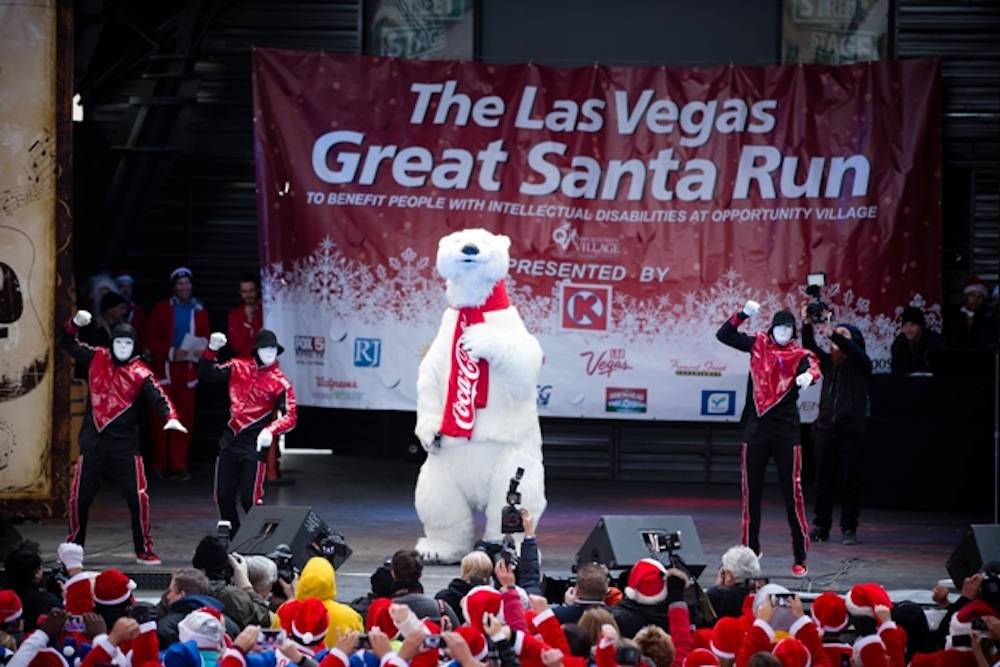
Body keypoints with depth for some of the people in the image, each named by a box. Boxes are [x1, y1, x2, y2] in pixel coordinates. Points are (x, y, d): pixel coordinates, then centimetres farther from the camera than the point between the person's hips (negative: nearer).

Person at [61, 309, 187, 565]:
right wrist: (75, 323, -9)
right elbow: (69, 344, 10)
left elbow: (158, 397, -16)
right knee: (79, 496, 8)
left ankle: (144, 551, 5)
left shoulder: (140, 372, -6)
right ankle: (74, 546, 25)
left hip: (125, 441, -2)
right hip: (93, 440, 2)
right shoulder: (97, 358, 3)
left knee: (138, 497, -6)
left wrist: (170, 417, -35)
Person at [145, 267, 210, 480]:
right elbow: (151, 339, 0)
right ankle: (160, 464, 2)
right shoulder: (161, 310, 5)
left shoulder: (199, 311, 13)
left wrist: (202, 350, -8)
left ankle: (179, 464, 6)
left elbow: (207, 339, 15)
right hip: (165, 369, -2)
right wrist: (170, 352, -15)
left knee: (185, 418, 0)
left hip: (188, 370, 2)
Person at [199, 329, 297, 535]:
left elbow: (290, 416, -13)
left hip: (255, 445, -5)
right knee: (223, 497, 10)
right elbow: (206, 373, 12)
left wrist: (270, 431, -31)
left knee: (249, 499, -11)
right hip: (230, 440, 5)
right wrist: (211, 350, -6)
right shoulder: (239, 368, 7)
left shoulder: (280, 383, -6)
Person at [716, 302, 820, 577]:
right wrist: (744, 314, -6)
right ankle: (751, 550, 18)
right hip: (756, 429, 3)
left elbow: (812, 367, -22)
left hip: (786, 431, -3)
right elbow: (723, 335, 7)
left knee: (792, 494, -5)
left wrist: (809, 375, -45)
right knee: (751, 492, 8)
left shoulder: (799, 355, -1)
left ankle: (800, 558, -2)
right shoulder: (759, 345, 8)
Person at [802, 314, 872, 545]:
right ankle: (820, 526, 9)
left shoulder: (861, 365, 2)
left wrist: (832, 333, -29)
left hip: (851, 430, -4)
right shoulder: (828, 362, 13)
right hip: (826, 428, 4)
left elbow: (852, 351, -18)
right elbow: (810, 348, 0)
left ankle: (849, 529, 3)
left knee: (850, 481, -2)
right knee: (823, 481, 4)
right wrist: (807, 325, -16)